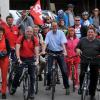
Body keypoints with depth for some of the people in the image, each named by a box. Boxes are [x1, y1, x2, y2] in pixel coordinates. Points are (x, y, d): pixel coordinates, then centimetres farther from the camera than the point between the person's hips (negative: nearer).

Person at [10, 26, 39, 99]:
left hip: (31, 59, 1)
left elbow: (36, 50, -15)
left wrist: (37, 59, -29)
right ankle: (14, 87, 19)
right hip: (22, 58, -1)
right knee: (18, 73, -7)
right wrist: (18, 59, -31)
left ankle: (32, 92, 11)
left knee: (32, 75, 1)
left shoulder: (35, 40, -9)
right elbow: (17, 49, -20)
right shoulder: (21, 38, -13)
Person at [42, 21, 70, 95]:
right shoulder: (49, 33, 1)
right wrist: (43, 50, -23)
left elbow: (63, 43, -10)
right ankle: (49, 84, 18)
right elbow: (46, 43, -7)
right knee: (49, 70, -2)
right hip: (51, 52, 1)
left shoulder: (61, 33, -2)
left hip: (60, 52, -1)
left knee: (64, 70, -3)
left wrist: (64, 51, -25)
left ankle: (67, 87, 5)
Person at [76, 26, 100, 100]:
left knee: (94, 78, 4)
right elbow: (77, 47, 15)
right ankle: (81, 87, 9)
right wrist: (77, 50, -7)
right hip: (84, 62, 0)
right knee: (82, 74, -20)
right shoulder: (82, 40, 10)